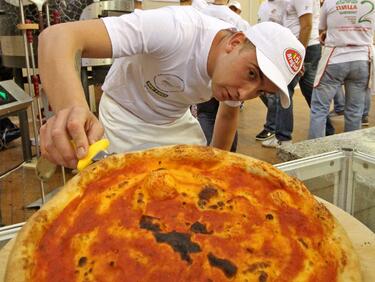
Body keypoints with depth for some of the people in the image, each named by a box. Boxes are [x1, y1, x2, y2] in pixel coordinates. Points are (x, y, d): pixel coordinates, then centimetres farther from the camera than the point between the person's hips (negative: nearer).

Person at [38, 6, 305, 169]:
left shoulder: (238, 77, -17)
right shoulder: (175, 29, -39)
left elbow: (229, 111, 7)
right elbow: (58, 36, -46)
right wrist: (71, 108, -65)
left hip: (177, 122, 5)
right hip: (125, 121, -4)